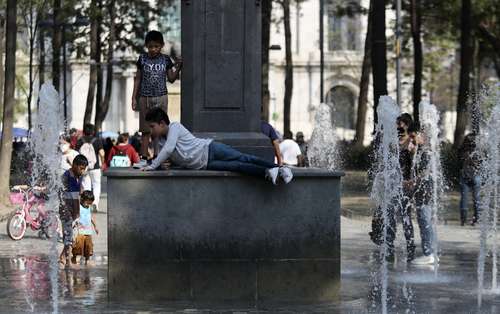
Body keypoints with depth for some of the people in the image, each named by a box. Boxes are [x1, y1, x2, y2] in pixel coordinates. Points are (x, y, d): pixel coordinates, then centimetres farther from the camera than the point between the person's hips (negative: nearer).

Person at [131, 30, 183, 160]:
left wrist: (178, 67, -7)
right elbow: (138, 79, 7)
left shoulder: (165, 59, 3)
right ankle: (144, 156, 2)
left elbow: (171, 79, 8)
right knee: (145, 130, 2)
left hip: (161, 97, 0)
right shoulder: (143, 59, 3)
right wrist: (134, 98, 4)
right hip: (145, 98, 0)